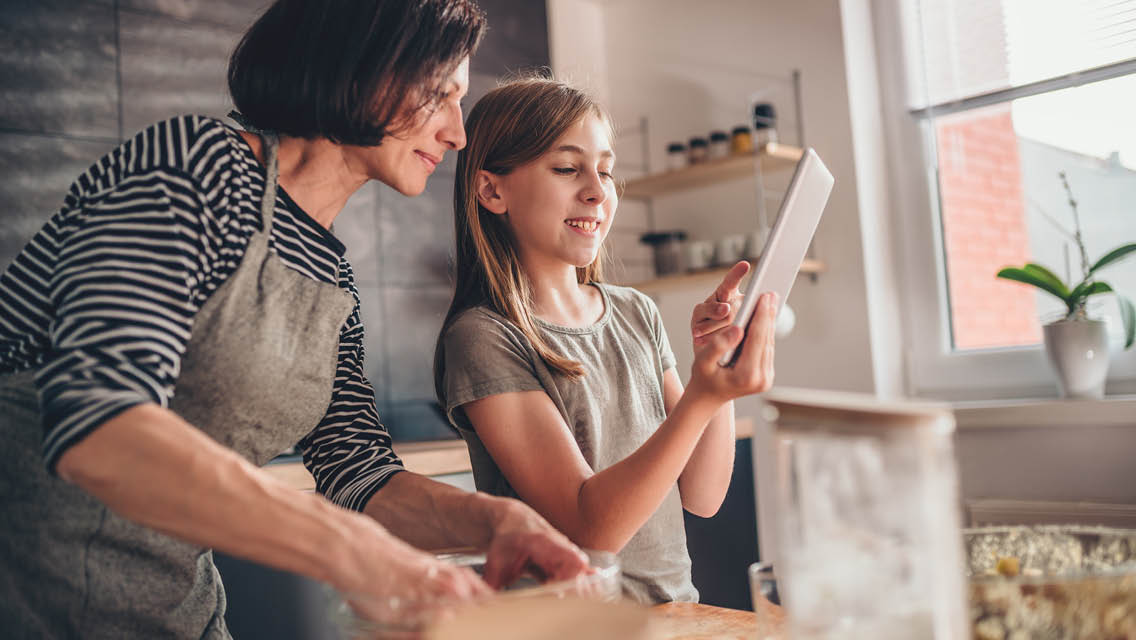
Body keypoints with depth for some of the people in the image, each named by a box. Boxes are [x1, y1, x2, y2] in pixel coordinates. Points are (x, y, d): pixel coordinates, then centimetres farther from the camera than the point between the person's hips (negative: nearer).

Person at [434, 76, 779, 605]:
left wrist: (719, 362, -8)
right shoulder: (483, 339, -10)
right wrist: (702, 397, -25)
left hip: (679, 608, 5)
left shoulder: (637, 313, 7)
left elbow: (702, 497, 5)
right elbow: (589, 529, -16)